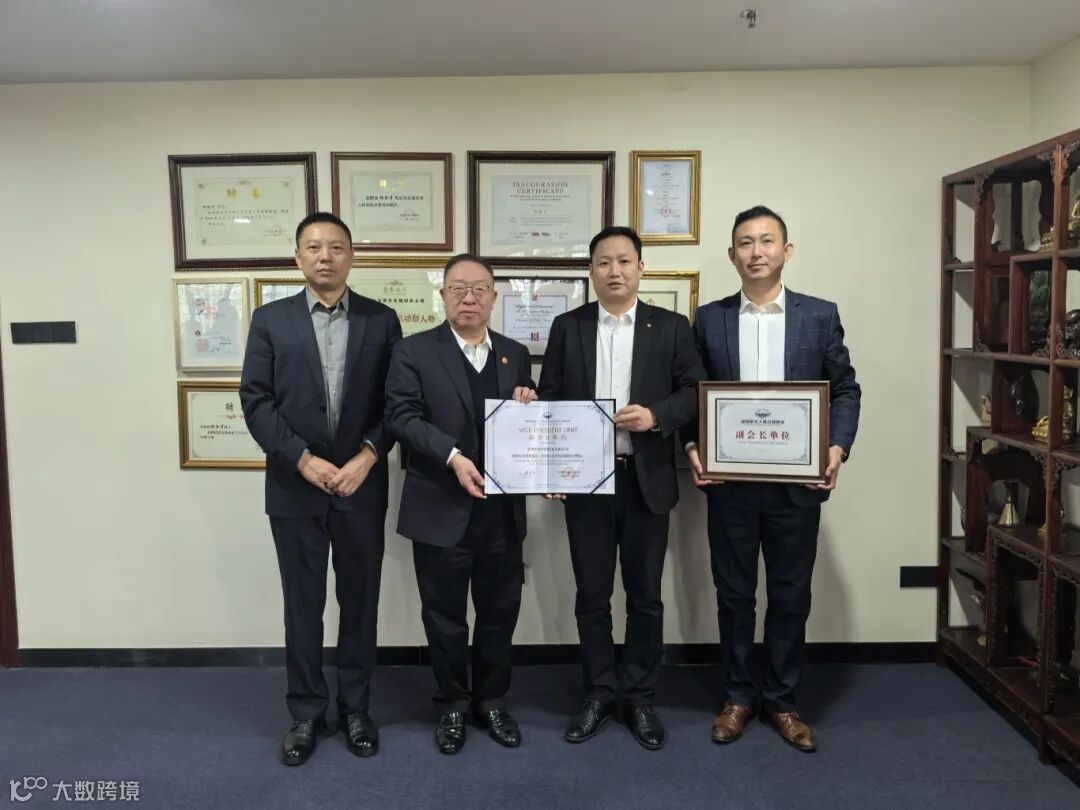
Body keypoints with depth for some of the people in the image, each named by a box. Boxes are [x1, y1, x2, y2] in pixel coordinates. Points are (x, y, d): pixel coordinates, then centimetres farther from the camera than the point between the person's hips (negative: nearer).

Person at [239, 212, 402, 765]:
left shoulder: (381, 320, 3)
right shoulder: (270, 319, 2)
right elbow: (255, 400, -3)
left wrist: (367, 457, -13)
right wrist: (303, 460, -13)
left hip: (361, 485, 0)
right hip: (294, 486, 0)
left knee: (360, 601, 10)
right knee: (302, 604, 9)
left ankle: (355, 708, 27)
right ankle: (306, 713, 25)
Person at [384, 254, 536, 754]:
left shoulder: (516, 355, 11)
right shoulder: (414, 351, -2)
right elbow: (401, 416, -12)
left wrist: (528, 408, -7)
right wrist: (453, 457, -23)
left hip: (502, 508, 4)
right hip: (441, 509, -3)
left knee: (500, 611, 13)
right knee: (444, 615, 10)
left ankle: (491, 701, 32)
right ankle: (452, 705, 29)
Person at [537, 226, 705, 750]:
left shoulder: (671, 327, 4)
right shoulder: (567, 327, 6)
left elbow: (695, 391, 0)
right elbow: (549, 398, 4)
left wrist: (656, 415, -18)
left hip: (646, 479, 0)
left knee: (645, 597, 8)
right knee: (592, 596, 9)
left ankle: (639, 698, 24)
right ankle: (599, 694, 25)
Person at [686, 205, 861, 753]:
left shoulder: (820, 315, 4)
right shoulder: (709, 319, 4)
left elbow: (845, 390, 5)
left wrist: (838, 447, -11)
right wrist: (693, 448, -9)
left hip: (798, 482, 0)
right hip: (729, 482, 0)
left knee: (791, 595, 10)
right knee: (734, 594, 10)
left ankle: (781, 700, 27)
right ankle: (739, 696, 27)